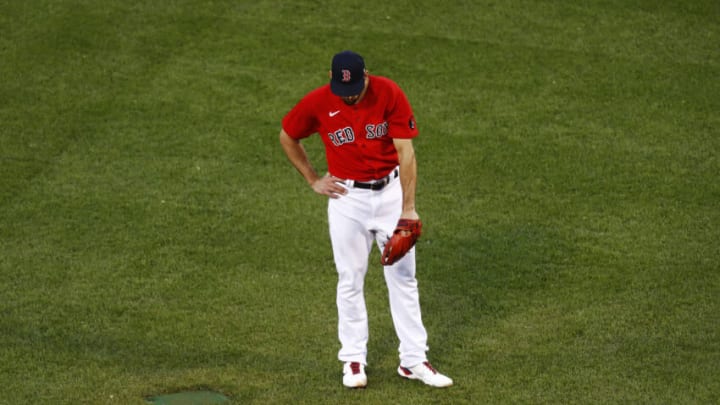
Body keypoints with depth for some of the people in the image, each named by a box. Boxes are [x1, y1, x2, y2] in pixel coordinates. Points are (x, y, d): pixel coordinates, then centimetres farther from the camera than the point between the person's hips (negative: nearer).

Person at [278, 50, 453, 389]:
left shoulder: (389, 93, -16)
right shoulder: (317, 103, -13)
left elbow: (405, 151, -17)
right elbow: (288, 137, 6)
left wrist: (408, 207, -22)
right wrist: (313, 180, 3)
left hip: (391, 191, 0)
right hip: (347, 198, 0)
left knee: (403, 277, 6)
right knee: (350, 280, 6)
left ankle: (413, 360, 13)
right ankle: (353, 358, 18)